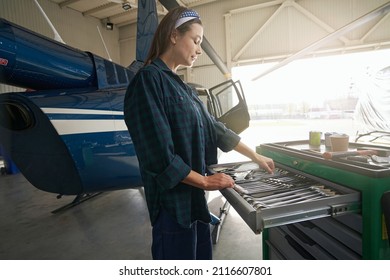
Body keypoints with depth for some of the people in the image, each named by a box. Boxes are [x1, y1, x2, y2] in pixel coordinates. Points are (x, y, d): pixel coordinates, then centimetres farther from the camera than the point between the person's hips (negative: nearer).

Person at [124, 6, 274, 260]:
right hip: (172, 201, -8)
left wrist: (257, 157, 15)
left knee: (201, 256, 21)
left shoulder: (181, 86, 12)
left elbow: (214, 128, 13)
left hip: (195, 198, 9)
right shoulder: (148, 80, -15)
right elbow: (159, 155, -22)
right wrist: (205, 181, -12)